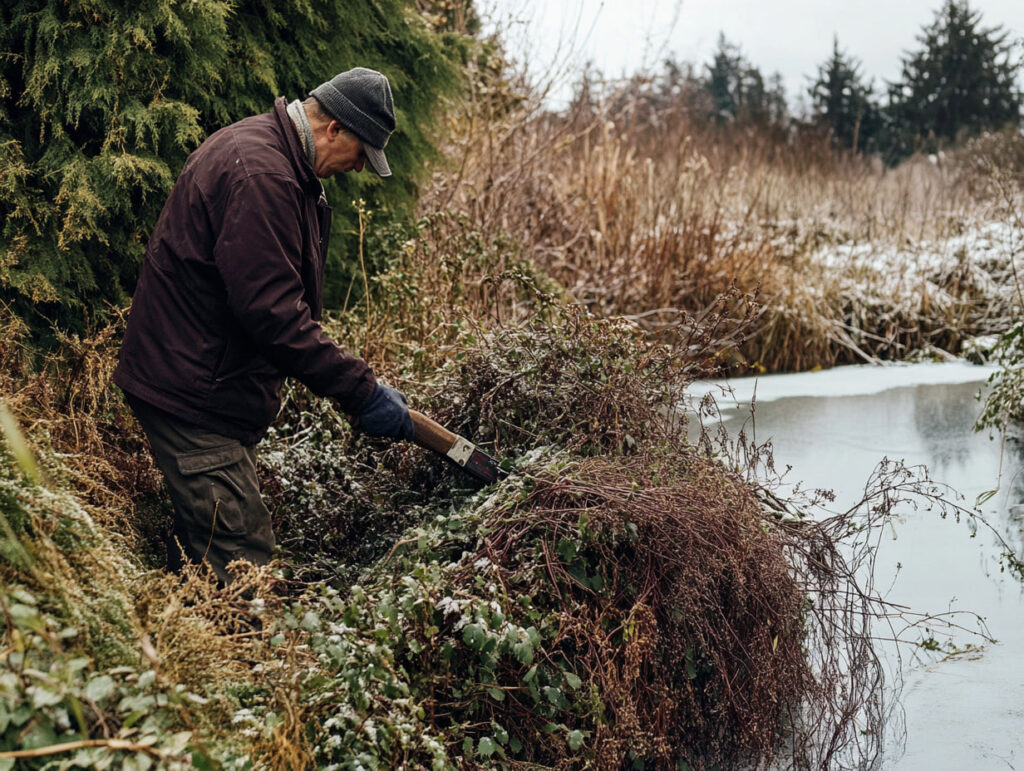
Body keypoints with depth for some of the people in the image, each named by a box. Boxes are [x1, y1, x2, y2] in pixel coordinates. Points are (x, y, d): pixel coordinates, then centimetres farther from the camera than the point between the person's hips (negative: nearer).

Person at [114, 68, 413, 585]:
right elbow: (272, 310, -28)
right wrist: (361, 391, -25)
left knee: (201, 549, 16)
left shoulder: (271, 155, 13)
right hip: (193, 392, -11)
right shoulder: (260, 174, -23)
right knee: (242, 558, -13)